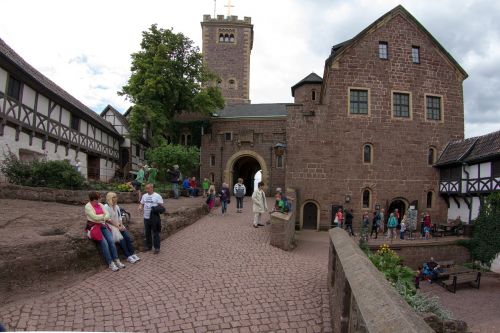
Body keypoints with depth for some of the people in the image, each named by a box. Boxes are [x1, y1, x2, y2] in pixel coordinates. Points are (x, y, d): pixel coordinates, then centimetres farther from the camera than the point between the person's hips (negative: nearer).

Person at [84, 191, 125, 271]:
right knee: (104, 243, -22)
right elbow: (95, 217, -18)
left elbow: (107, 214, 4)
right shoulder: (88, 206, -7)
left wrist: (102, 218, -16)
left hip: (103, 225, 5)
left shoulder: (100, 205, 12)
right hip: (93, 227, -5)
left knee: (111, 240, -15)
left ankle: (116, 260, -11)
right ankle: (110, 263, -15)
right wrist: (104, 215, -4)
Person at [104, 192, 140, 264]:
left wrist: (121, 225, -3)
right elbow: (109, 220, -14)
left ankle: (132, 254, -15)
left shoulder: (117, 206, 13)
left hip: (119, 225, 7)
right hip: (111, 226, -6)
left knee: (128, 237, -15)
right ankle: (128, 256, -20)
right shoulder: (106, 207, -9)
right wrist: (118, 226, -15)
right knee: (121, 239, -24)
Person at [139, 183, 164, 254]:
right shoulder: (144, 196, 11)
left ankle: (157, 248, 8)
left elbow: (161, 206, -7)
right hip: (146, 217, 6)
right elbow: (142, 204, 19)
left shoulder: (157, 196, -7)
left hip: (154, 217, -6)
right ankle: (148, 246, 30)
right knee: (147, 233, 15)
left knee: (155, 233, 0)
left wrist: (158, 209, -28)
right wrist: (140, 207, -3)